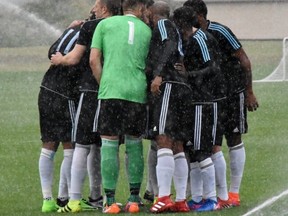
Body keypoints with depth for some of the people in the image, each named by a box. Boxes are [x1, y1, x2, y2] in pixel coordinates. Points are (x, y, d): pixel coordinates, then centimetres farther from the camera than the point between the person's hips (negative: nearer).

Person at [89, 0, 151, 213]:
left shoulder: (105, 24, 9)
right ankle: (134, 199, 12)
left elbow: (94, 60, 4)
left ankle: (110, 201, -1)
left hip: (110, 90, -2)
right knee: (134, 144, 12)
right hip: (137, 91, 2)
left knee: (109, 144, 2)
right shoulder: (147, 30, 13)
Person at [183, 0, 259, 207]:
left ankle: (234, 193, 10)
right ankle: (222, 195, 5)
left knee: (234, 141, 1)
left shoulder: (220, 32, -17)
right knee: (212, 145, -1)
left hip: (233, 92, -6)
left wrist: (249, 93, -10)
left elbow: (244, 61, -11)